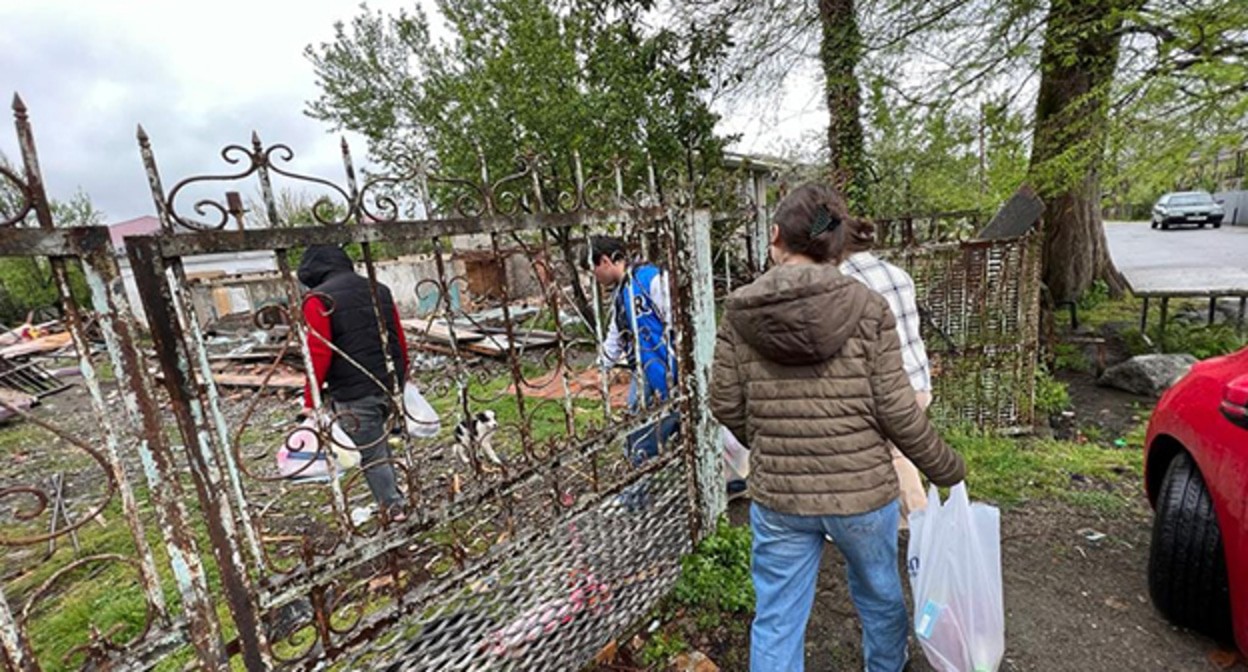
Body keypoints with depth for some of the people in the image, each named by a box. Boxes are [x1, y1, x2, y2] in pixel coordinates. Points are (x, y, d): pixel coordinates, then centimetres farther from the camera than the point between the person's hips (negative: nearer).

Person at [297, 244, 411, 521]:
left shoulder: (318, 299, -8)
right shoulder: (379, 290, 11)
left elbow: (319, 353, -14)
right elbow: (399, 340, 13)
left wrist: (310, 399, -6)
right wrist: (401, 379, 21)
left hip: (353, 394, -6)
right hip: (388, 387, 7)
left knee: (371, 455, 5)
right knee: (379, 445, 21)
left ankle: (394, 509, 12)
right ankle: (393, 501, 28)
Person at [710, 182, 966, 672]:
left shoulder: (740, 312, -8)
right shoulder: (868, 308, -12)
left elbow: (725, 406, -2)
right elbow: (896, 412, -10)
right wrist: (946, 469, 8)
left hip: (777, 495, 0)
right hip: (862, 490, 1)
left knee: (776, 621, 16)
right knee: (879, 597, 29)